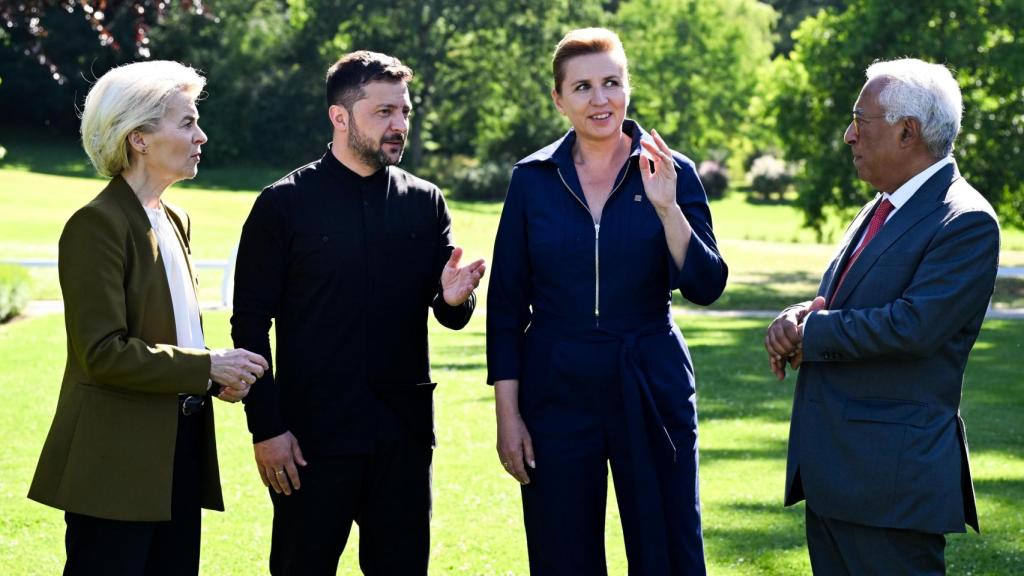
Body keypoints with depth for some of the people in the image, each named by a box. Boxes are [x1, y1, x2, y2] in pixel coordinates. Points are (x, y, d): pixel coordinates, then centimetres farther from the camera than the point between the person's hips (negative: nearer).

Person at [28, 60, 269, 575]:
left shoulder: (174, 221, 15)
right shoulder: (97, 224, -12)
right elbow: (102, 353, -18)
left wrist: (215, 377, 4)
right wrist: (207, 366, -16)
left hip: (179, 448, 9)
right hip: (117, 463, -9)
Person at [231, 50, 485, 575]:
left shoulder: (424, 202, 8)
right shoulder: (285, 203, -2)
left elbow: (451, 317, 12)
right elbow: (250, 323, -2)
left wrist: (455, 299, -13)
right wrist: (265, 428, -9)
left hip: (403, 433, 3)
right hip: (312, 437, -3)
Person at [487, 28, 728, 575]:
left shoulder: (671, 173, 0)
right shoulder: (533, 178, 1)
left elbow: (706, 287, -7)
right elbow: (506, 304, 3)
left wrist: (666, 206, -20)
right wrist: (507, 414, -2)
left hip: (651, 390, 0)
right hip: (555, 391, 1)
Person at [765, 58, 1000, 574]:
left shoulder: (966, 223, -14)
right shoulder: (880, 209, 17)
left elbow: (913, 326, -24)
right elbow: (836, 302, 19)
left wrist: (808, 332, -13)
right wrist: (798, 318, -5)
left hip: (891, 476, -9)